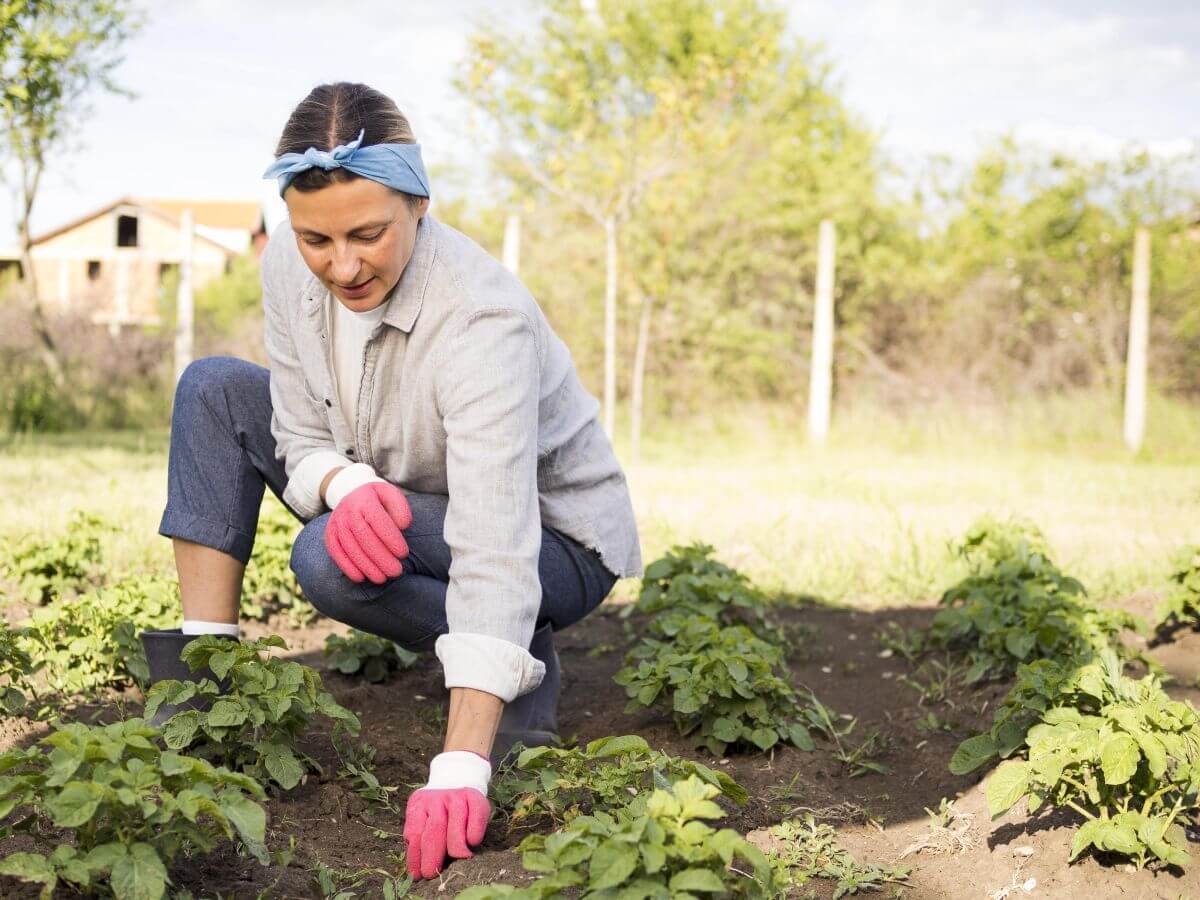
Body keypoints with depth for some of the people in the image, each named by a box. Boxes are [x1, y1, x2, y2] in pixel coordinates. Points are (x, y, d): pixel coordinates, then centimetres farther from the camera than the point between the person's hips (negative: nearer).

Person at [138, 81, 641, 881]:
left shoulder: (482, 318, -35)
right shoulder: (291, 266, -15)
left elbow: (495, 546, -42)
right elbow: (302, 436, -5)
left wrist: (460, 770, -50)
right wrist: (345, 484, -33)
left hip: (556, 544, -7)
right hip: (397, 506, 7)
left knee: (332, 561, -33)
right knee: (216, 390, -5)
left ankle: (521, 666, -7)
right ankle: (200, 677, -6)